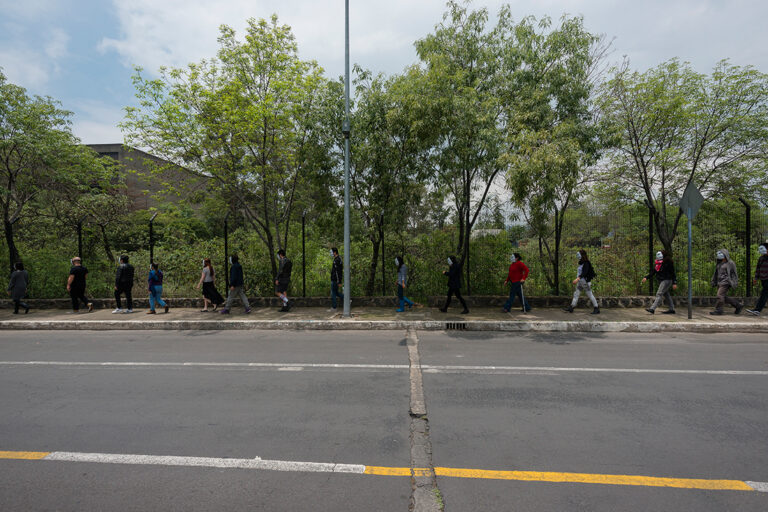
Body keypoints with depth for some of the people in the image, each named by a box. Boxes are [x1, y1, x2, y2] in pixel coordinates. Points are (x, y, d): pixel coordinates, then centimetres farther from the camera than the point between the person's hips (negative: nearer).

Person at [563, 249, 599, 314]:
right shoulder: (581, 263, 11)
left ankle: (597, 309, 7)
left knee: (590, 295, -2)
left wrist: (577, 279, -38)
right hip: (580, 282, 9)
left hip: (585, 281, -9)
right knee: (576, 294, 7)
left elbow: (584, 272, -28)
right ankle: (571, 307, 8)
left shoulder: (586, 263, -16)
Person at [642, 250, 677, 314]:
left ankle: (652, 309, -22)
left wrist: (674, 283, -12)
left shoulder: (668, 263, -13)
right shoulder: (657, 264, 8)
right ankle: (672, 309, 25)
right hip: (661, 281, 9)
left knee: (659, 294, -15)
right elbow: (653, 272, 10)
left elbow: (673, 273, -11)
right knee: (666, 294, 15)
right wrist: (646, 277, -3)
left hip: (666, 280, -9)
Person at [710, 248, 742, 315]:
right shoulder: (719, 263, 15)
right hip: (720, 283, 8)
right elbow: (716, 273, 18)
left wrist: (734, 284, -9)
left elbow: (734, 274, -4)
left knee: (720, 296, -13)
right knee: (724, 298, 9)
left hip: (726, 282, -8)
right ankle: (738, 305, 24)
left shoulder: (730, 263, -4)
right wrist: (713, 282, 14)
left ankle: (718, 310, -8)